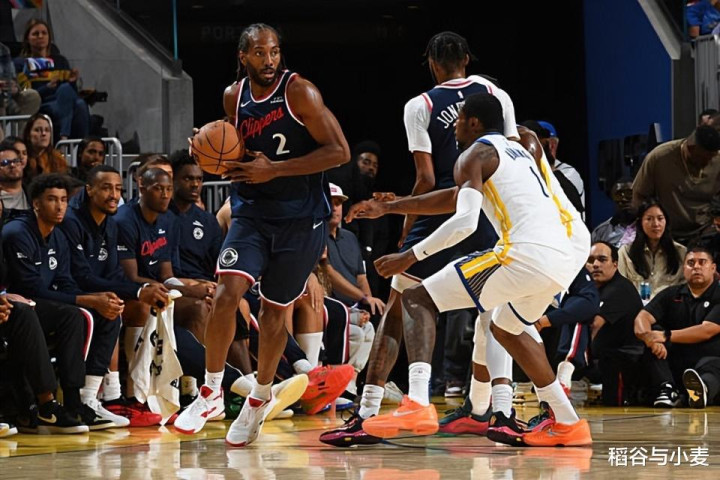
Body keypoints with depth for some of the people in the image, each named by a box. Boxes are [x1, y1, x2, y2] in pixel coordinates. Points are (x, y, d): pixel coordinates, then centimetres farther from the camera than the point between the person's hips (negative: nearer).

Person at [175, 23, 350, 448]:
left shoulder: (300, 92, -13)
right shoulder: (234, 97, 4)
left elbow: (339, 152, -17)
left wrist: (274, 169, -20)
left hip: (301, 217, -3)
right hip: (252, 213, 3)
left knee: (275, 310, 7)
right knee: (227, 292, -17)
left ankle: (260, 398, 28)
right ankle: (212, 391, -4)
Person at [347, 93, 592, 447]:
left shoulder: (474, 155, 4)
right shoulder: (519, 150, 31)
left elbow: (465, 222, -12)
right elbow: (458, 198, 38)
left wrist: (411, 256, -3)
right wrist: (389, 208, 41)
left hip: (528, 254, -9)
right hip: (569, 255, 9)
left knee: (416, 300, -1)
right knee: (506, 328, 35)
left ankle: (417, 405, -22)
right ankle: (568, 424, 30)